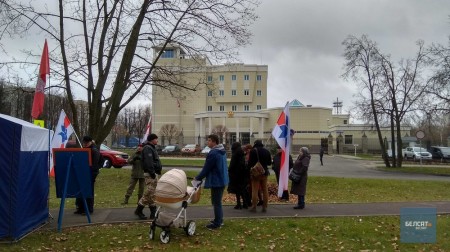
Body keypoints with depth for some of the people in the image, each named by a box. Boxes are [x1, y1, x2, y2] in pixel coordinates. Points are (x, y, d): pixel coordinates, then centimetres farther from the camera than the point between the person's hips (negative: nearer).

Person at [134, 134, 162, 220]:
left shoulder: (151, 148, 20)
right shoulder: (148, 148, -13)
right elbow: (148, 162, -23)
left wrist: (157, 172, 17)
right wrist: (152, 173, -24)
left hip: (154, 174, 11)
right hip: (150, 174, -11)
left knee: (152, 194, 11)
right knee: (149, 193, -9)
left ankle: (153, 213, 15)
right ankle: (138, 210, -1)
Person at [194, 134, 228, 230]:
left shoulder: (213, 153, -22)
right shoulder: (222, 151, 9)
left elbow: (206, 168, -18)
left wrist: (197, 178, -4)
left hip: (216, 181, -10)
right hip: (222, 180, 10)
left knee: (216, 202, 0)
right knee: (218, 201, 20)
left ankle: (217, 223, 7)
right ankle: (219, 220, 30)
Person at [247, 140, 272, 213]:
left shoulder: (253, 151, -9)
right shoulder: (266, 151, 6)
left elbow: (250, 163, -12)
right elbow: (269, 163, 13)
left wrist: (249, 170, 0)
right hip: (264, 173, 4)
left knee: (255, 190, -2)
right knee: (265, 190, 10)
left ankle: (254, 207, -2)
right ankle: (265, 207, 13)